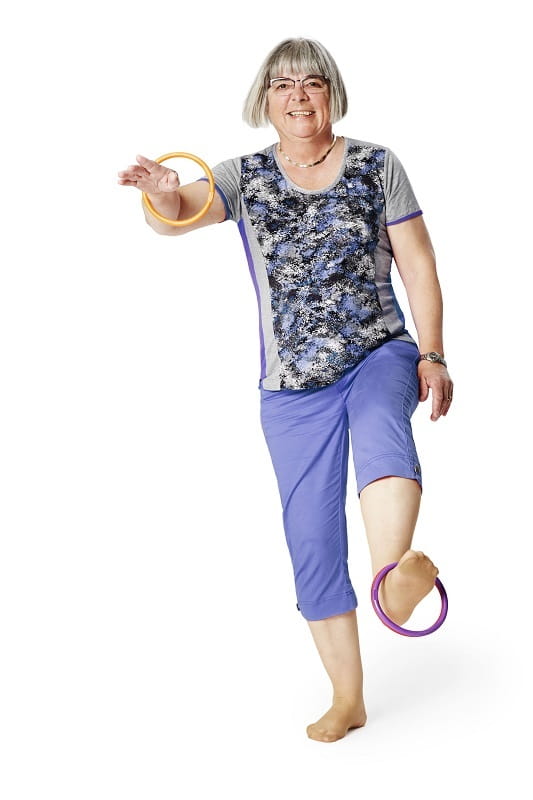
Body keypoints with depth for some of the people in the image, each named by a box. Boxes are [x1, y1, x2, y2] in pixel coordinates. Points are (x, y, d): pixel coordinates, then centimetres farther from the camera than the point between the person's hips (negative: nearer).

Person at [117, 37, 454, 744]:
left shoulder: (376, 165, 2)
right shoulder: (247, 177, 3)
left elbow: (418, 263, 3)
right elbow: (179, 213, -16)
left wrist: (432, 356, -5)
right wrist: (162, 192, -41)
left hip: (380, 353, -1)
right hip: (293, 386, 1)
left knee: (381, 428, -38)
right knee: (312, 540, 2)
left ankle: (396, 576, -62)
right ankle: (348, 699, 15)